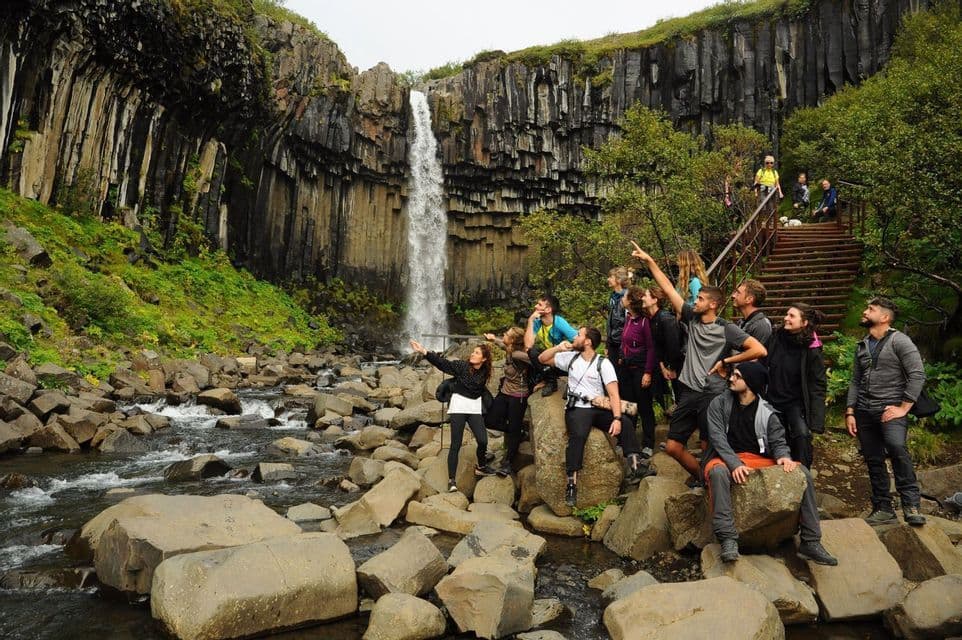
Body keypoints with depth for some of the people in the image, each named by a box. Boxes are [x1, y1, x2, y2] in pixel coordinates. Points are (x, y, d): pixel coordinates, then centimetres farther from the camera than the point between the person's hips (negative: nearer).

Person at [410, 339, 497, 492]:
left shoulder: (484, 372, 0)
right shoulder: (462, 365, -9)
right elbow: (442, 363, -18)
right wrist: (424, 352, -28)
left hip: (475, 407, 3)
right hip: (458, 405, -3)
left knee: (483, 440, -6)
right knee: (456, 444, -6)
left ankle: (481, 467, 22)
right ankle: (451, 479, 1)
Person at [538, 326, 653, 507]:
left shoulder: (603, 363, -1)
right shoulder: (571, 357, 10)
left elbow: (614, 393, -9)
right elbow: (543, 359, 15)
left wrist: (616, 418, -23)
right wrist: (558, 348, -3)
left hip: (599, 409, 0)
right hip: (577, 408, 0)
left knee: (625, 422, -26)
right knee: (578, 434, -32)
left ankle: (635, 465, -23)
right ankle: (572, 482, -32)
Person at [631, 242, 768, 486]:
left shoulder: (726, 329, -8)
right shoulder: (692, 318, 6)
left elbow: (759, 350, -17)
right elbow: (668, 288, 5)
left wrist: (725, 361, -10)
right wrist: (649, 261, 3)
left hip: (712, 395, -5)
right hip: (688, 392, 5)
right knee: (672, 447, 8)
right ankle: (698, 476, 31)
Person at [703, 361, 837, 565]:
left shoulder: (767, 412, 7)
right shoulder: (719, 404, 0)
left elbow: (778, 441, 2)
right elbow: (717, 437, -11)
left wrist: (784, 456, -23)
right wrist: (735, 464, -26)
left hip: (759, 461, 3)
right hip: (727, 459, -3)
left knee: (802, 472, -15)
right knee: (718, 472, -38)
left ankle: (810, 542, -10)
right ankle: (728, 539, -38)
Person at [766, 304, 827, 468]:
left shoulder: (811, 349, -14)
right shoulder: (776, 338, -5)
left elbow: (817, 386, -12)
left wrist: (815, 421, -17)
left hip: (796, 403, -3)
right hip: (773, 400, 4)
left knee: (802, 436, -23)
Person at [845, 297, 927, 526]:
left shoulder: (899, 341, -4)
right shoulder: (862, 346, 15)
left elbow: (917, 374, -11)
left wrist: (903, 407, -15)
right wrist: (850, 412, 9)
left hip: (890, 410, -6)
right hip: (864, 411, 6)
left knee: (896, 446, -30)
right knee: (874, 462, 7)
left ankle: (911, 504, -20)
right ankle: (883, 509, 18)